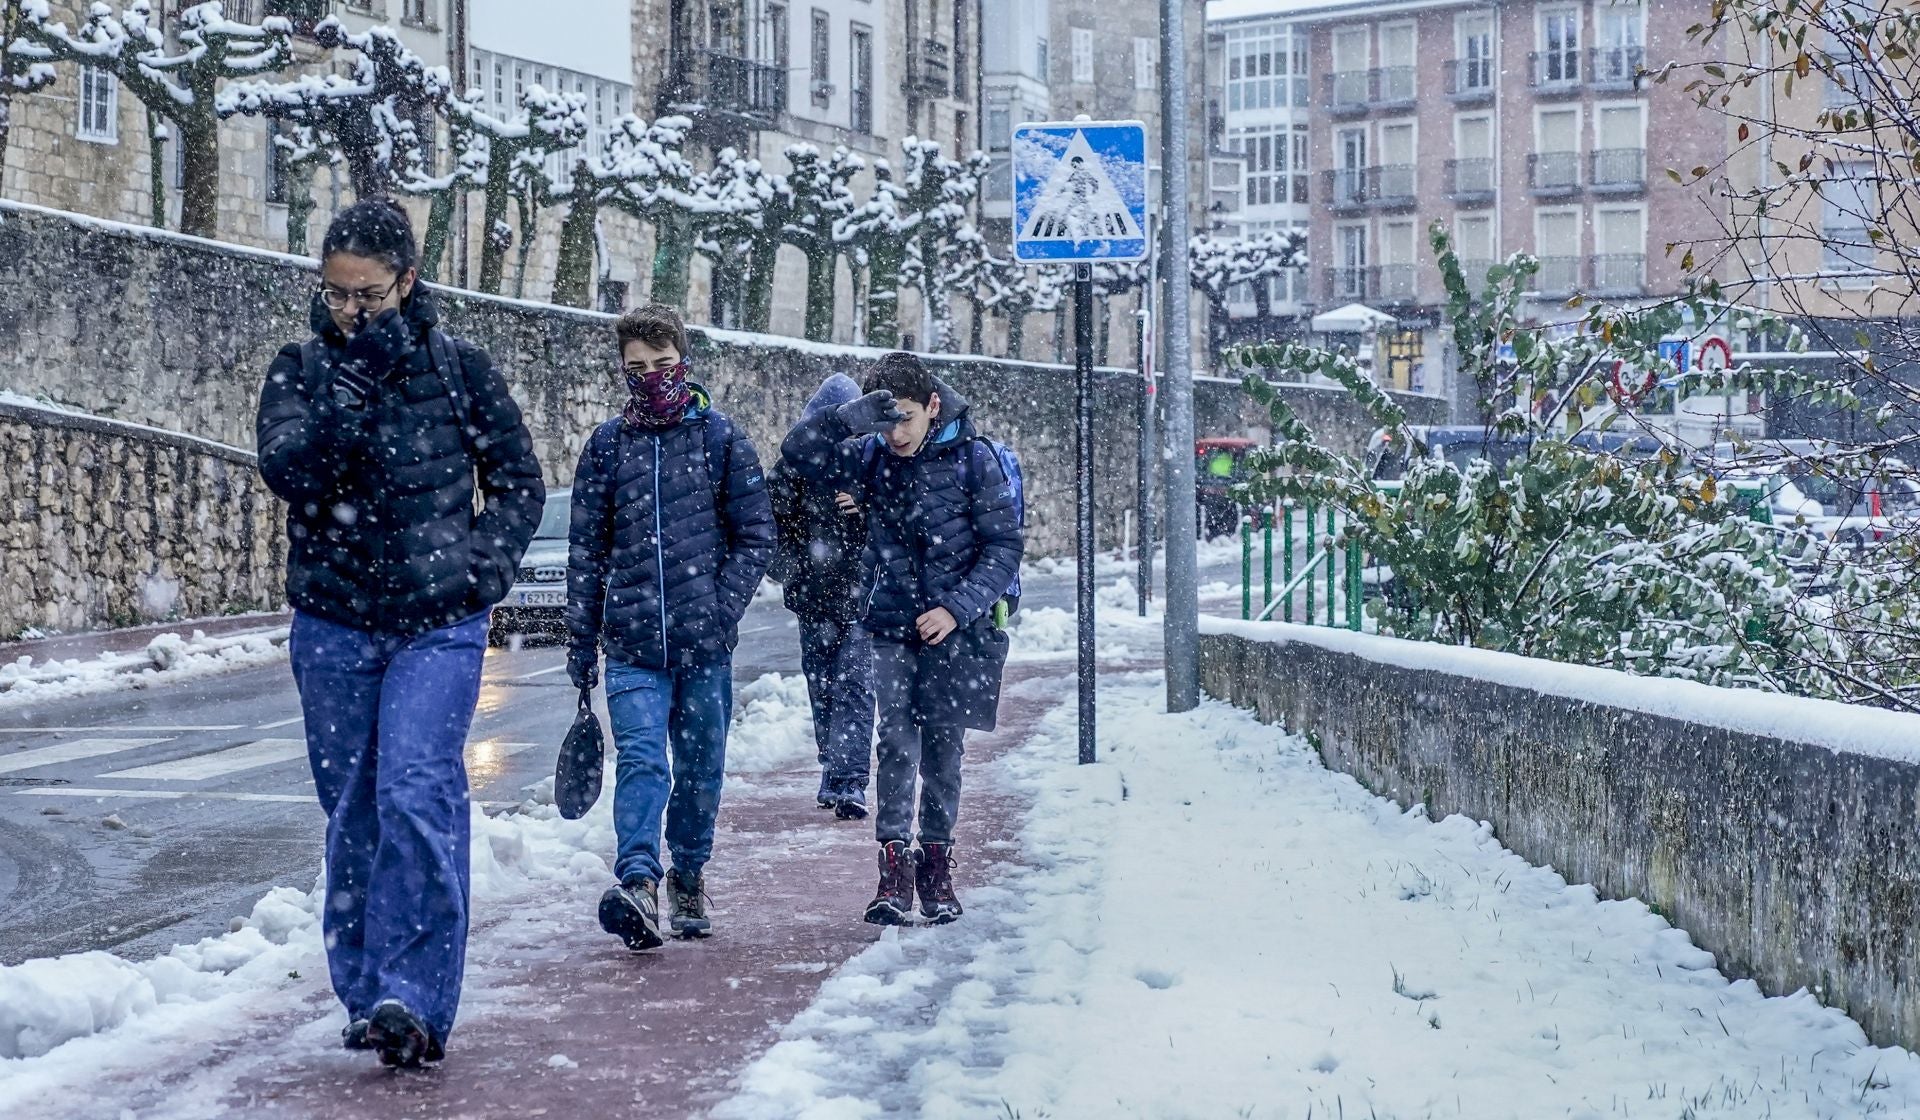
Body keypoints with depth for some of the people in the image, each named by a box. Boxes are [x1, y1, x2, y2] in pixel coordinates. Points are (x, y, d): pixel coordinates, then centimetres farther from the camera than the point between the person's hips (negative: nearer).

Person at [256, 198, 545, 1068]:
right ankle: (364, 994, 18)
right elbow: (289, 473, -14)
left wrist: (481, 568, -6)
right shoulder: (301, 367, 4)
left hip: (439, 626, -2)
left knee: (417, 796, -17)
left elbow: (518, 483, 8)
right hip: (334, 626, 3)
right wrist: (355, 381, -21)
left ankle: (414, 1000, -18)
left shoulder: (459, 367, 1)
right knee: (352, 814, 7)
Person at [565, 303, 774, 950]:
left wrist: (723, 608, -9)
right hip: (631, 644, 0)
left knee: (701, 769, 9)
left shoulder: (721, 438, 4)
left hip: (705, 643, 0)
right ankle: (638, 881, -27)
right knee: (641, 759, -15)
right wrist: (581, 640, 8)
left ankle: (689, 878, 26)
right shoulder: (606, 446, 9)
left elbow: (756, 535, 4)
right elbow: (586, 549, 11)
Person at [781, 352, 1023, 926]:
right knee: (896, 743, -9)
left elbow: (1004, 546, -5)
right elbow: (799, 452, -4)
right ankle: (895, 865, -7)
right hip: (891, 626, 2)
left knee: (942, 749, 4)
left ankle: (937, 865, 16)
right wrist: (854, 414, -20)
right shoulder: (872, 454, 3)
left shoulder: (974, 458, -6)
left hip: (955, 628, -2)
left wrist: (956, 608, -16)